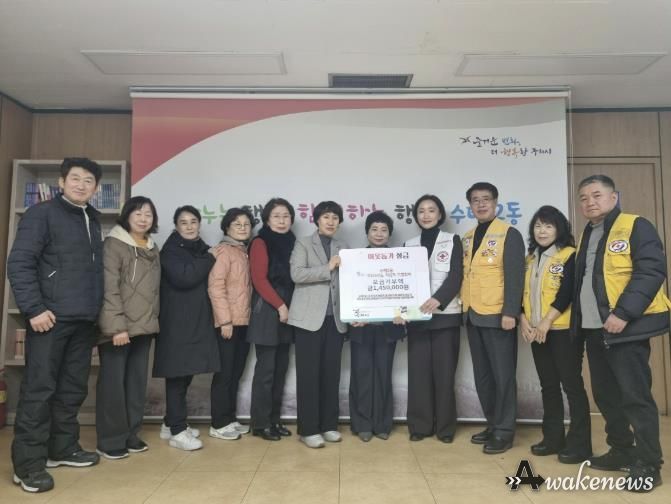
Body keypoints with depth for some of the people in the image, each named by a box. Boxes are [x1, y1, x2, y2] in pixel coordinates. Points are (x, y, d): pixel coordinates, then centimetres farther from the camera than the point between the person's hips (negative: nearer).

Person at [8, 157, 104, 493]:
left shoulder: (93, 219, 16)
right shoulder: (41, 214, -4)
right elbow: (19, 264, -11)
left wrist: (96, 309, 12)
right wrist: (34, 309, -16)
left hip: (83, 320, 7)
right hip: (51, 317, -6)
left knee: (73, 388, 13)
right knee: (39, 388, -2)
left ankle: (63, 448, 27)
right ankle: (28, 464, 8)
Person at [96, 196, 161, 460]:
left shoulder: (153, 248, 14)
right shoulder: (113, 244, -7)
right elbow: (109, 288, -14)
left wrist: (153, 320, 10)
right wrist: (116, 325, -19)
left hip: (144, 326, 7)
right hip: (118, 327, -6)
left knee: (137, 382, 11)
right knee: (113, 382, 0)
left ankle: (130, 434, 23)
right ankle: (110, 440, 12)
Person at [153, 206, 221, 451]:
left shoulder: (203, 249, 14)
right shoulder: (170, 249, -5)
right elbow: (183, 277, -21)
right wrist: (209, 259, -12)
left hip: (199, 320, 7)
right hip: (177, 321, -7)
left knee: (187, 372, 10)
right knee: (177, 374, -5)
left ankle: (171, 423, 22)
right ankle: (177, 431, 2)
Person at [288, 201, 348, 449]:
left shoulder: (343, 248, 15)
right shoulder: (303, 243, 4)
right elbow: (296, 274, -11)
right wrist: (328, 268, -15)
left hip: (335, 318, 4)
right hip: (310, 317, -4)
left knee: (331, 373, 8)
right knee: (309, 373, 0)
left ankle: (328, 425, 20)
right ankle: (308, 429, 9)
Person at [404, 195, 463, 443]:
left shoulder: (452, 241, 5)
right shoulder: (409, 245, 12)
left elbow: (456, 276, -6)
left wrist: (437, 299, -23)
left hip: (445, 315, -2)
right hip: (416, 316, 2)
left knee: (444, 371, 1)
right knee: (418, 370, 2)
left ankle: (445, 427, 12)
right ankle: (419, 425, 12)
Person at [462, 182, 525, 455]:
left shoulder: (509, 234, -5)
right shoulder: (467, 238, 14)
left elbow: (514, 276, -11)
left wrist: (510, 312, -18)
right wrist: (464, 307, 9)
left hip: (497, 315, -6)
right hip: (472, 316, 7)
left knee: (502, 373, 1)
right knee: (482, 374, 13)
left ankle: (504, 429, 12)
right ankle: (492, 423, 25)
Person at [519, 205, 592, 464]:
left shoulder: (570, 255, -4)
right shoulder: (530, 259, 15)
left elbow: (568, 292, -14)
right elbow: (522, 291, 12)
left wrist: (547, 320, -18)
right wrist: (523, 319, -3)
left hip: (563, 330, -6)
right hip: (536, 332, 6)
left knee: (572, 384, -2)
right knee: (548, 386, 12)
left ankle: (579, 443, 6)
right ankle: (553, 438, 21)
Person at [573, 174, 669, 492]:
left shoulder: (636, 227, -6)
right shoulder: (586, 237, 17)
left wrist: (623, 313, -23)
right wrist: (578, 321, 13)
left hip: (625, 327, -8)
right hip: (594, 329, 8)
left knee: (635, 396, -3)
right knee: (605, 395, 14)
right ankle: (621, 452, 28)